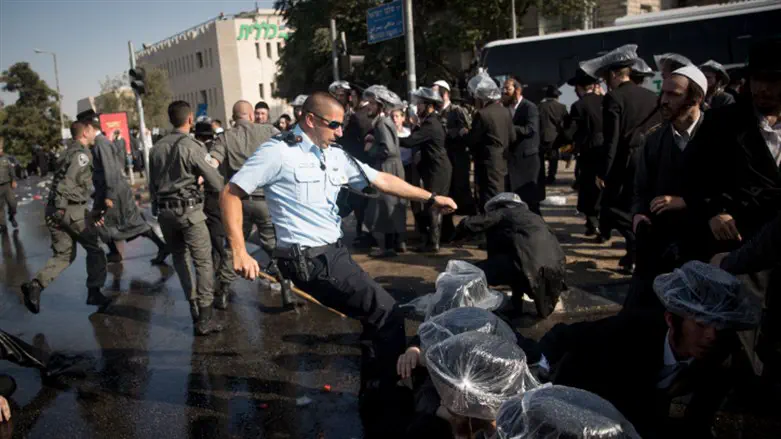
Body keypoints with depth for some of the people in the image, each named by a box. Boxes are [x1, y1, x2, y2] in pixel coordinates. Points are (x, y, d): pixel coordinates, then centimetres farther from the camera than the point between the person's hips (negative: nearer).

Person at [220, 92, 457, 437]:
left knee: (377, 319, 12)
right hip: (308, 259, -8)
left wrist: (429, 198, 9)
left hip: (334, 252, 8)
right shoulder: (278, 152, -10)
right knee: (386, 313, -10)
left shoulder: (335, 156, 11)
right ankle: (379, 409, 7)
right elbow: (230, 194, -9)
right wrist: (240, 252, -17)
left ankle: (375, 405, 32)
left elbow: (382, 181, 13)